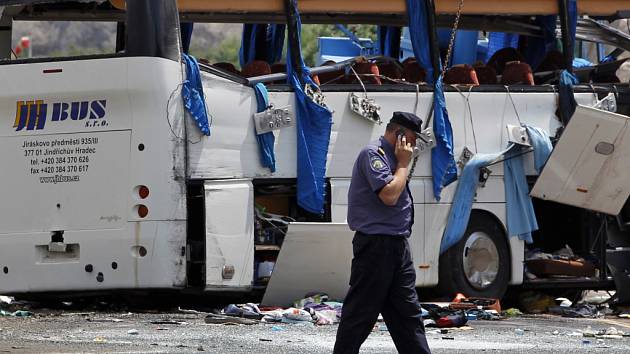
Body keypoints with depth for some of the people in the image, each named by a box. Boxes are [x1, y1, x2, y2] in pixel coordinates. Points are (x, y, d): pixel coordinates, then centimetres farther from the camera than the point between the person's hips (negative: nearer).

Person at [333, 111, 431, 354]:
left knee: (408, 312, 10)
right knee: (361, 313, -6)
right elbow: (389, 195, -22)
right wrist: (404, 163, -12)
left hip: (397, 246, 10)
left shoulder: (391, 157, 18)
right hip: (376, 245, -10)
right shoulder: (373, 154, -12)